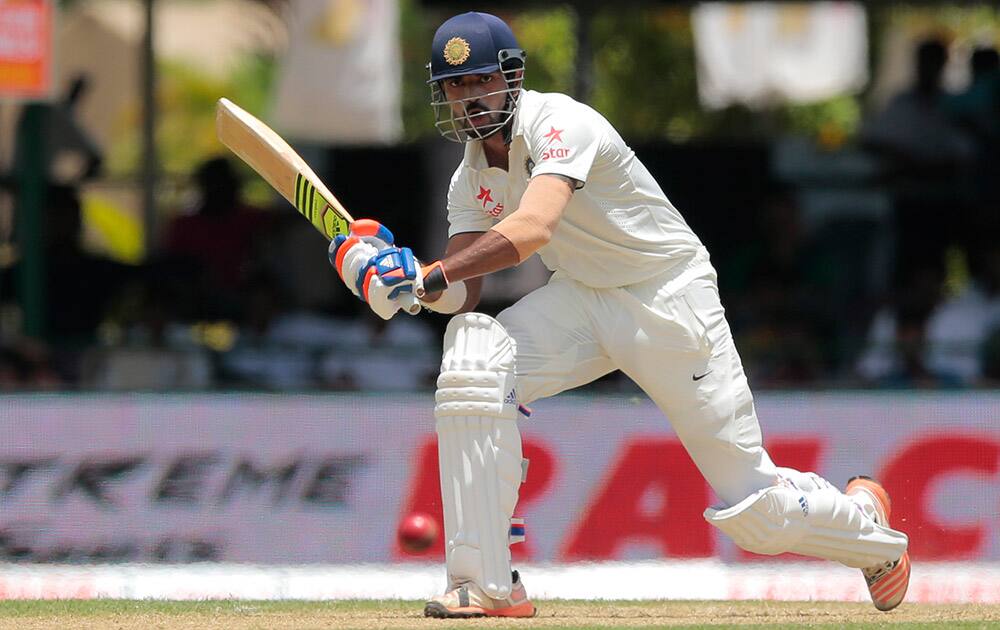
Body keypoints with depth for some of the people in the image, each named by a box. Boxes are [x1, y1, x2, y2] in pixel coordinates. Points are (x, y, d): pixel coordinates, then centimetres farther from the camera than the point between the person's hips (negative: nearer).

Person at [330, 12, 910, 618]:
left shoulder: (560, 124, -23)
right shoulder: (471, 179, 1)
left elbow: (532, 229, -39)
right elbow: (465, 294, -6)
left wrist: (429, 275, -45)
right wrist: (412, 276, -26)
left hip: (671, 298, -6)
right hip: (584, 299, 6)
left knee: (753, 509, -6)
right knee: (472, 354, -25)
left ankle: (866, 521, 32)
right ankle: (486, 585, -23)